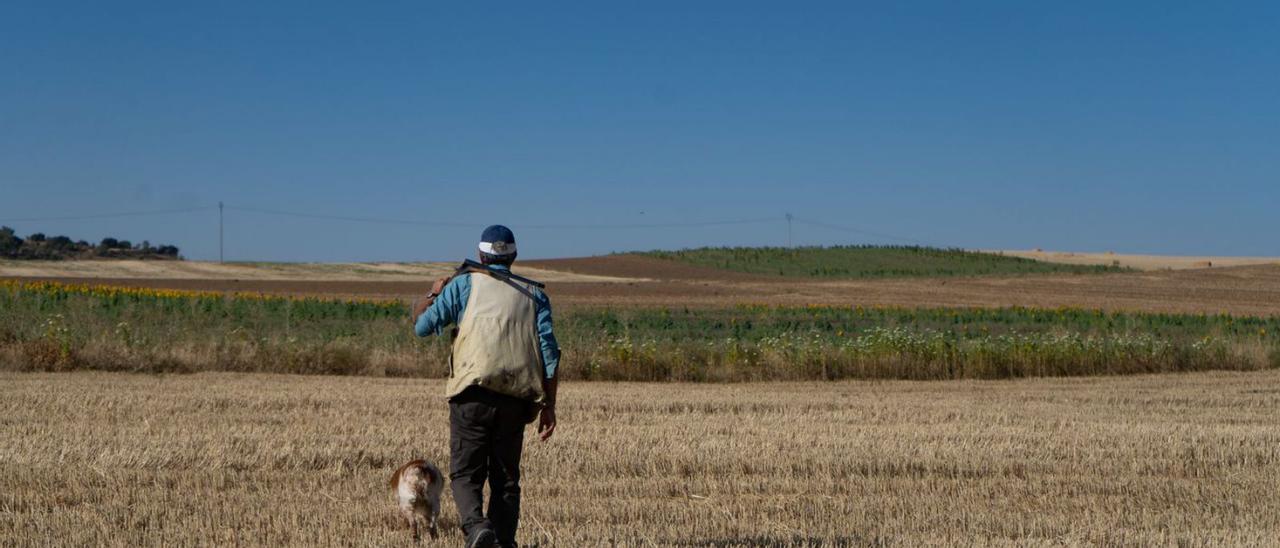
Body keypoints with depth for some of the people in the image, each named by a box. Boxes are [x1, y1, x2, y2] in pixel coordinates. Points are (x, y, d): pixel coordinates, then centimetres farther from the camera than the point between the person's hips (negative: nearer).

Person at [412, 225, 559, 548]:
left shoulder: (465, 284, 8)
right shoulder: (534, 295, 15)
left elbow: (422, 326, 7)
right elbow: (549, 351, 6)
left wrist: (433, 295, 27)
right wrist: (548, 406, 7)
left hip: (474, 393, -2)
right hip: (515, 400, 3)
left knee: (465, 473, 3)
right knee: (506, 478, 13)